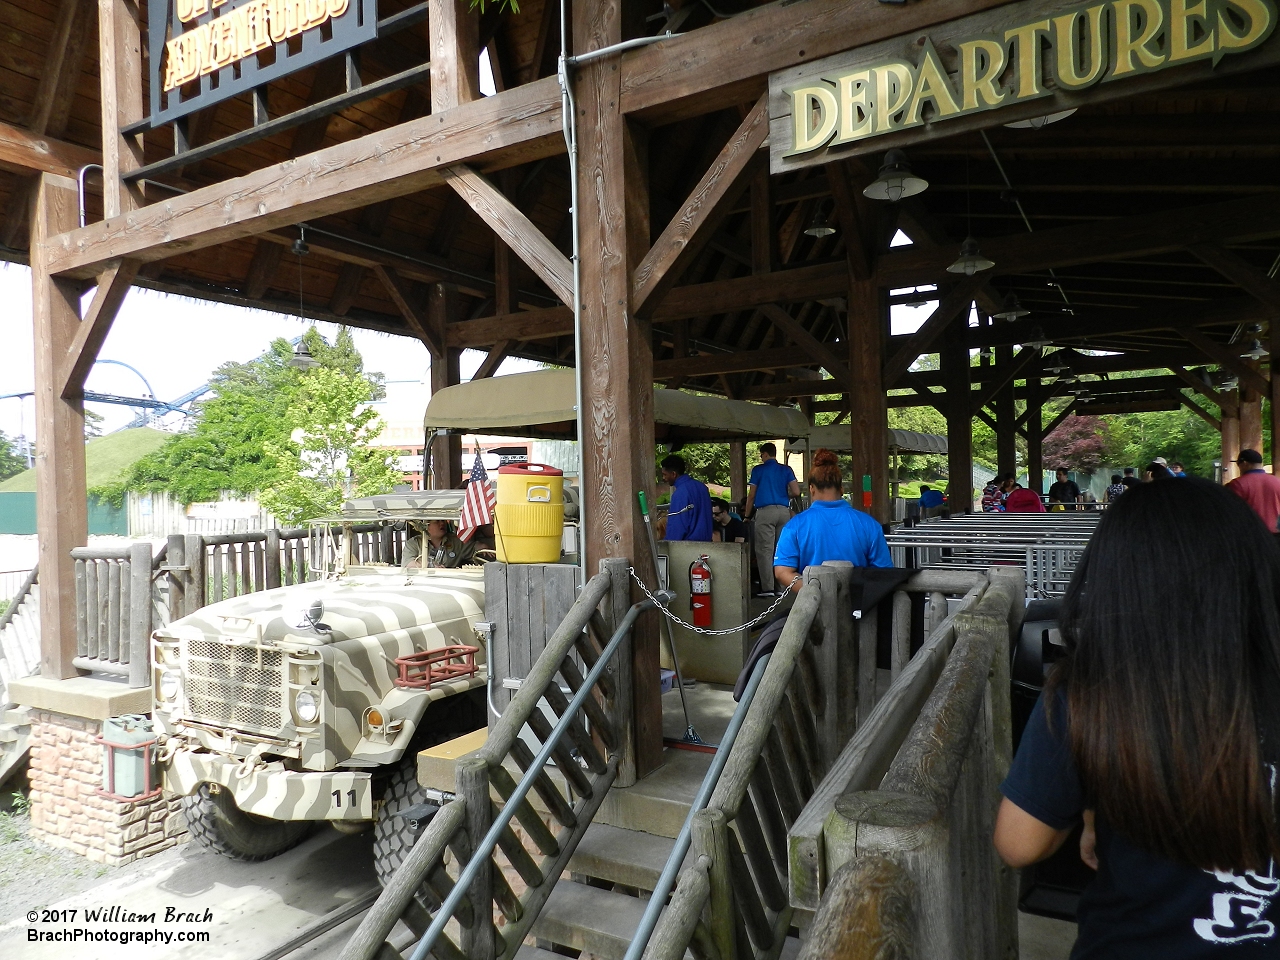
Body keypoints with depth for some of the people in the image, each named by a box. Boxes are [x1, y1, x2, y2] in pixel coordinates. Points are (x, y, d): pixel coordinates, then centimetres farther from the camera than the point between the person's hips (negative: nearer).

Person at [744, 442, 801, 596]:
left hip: (765, 511, -4)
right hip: (784, 511, 4)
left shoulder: (758, 470, 3)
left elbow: (751, 495, 3)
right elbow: (796, 492, 2)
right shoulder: (786, 470, 11)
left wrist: (747, 516, 12)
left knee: (765, 550, -3)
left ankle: (768, 588, -7)